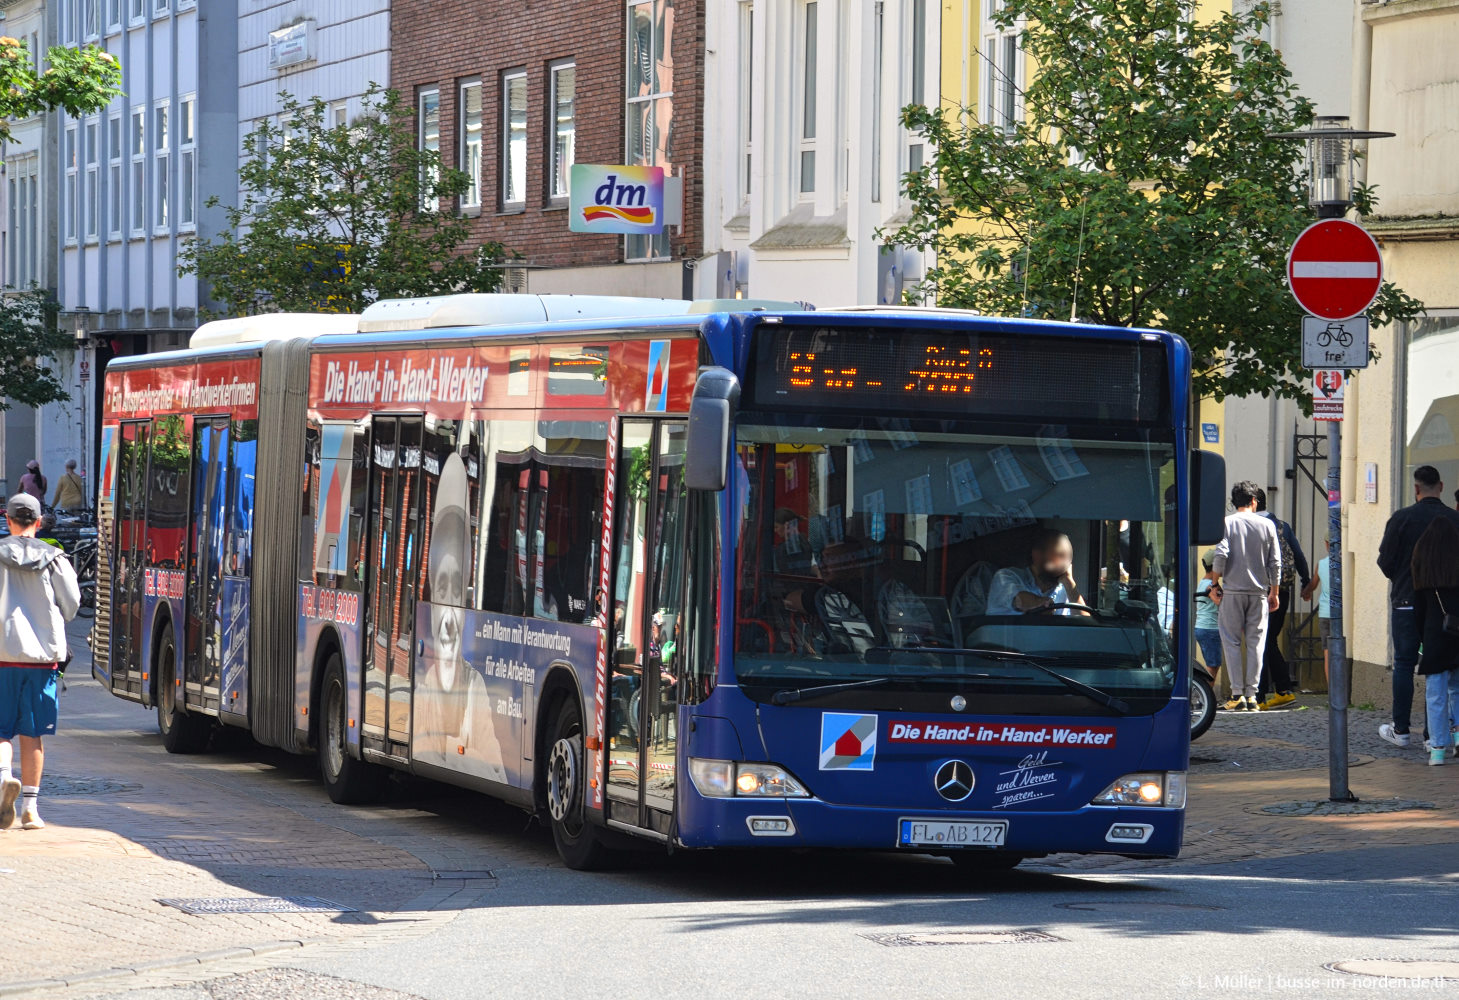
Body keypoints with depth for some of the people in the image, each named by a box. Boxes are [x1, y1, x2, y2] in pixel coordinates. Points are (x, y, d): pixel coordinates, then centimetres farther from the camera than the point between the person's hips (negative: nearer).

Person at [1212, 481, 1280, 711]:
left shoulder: (1227, 524, -2)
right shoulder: (1267, 525, 4)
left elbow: (1221, 556, -11)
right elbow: (1275, 562, 4)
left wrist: (1216, 583, 2)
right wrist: (1273, 592, 13)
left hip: (1232, 591, -2)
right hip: (1259, 592, 2)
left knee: (1232, 642, 3)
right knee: (1255, 643, 5)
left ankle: (1237, 694, -3)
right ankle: (1252, 694, 1)